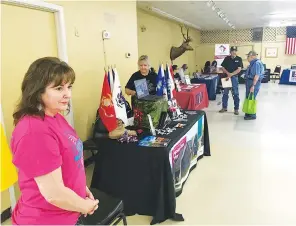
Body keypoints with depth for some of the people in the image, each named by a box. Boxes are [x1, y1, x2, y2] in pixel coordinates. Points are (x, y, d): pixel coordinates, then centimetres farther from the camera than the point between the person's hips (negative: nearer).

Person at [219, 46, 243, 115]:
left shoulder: (239, 59, -1)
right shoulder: (227, 58, 4)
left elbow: (239, 69, -9)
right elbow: (223, 67, 4)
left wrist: (231, 74, -19)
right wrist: (228, 73, -13)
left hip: (234, 77, -2)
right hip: (226, 77, 2)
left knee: (235, 94, 2)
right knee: (225, 93, 8)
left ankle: (236, 109, 10)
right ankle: (224, 107, 20)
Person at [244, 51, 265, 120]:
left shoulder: (257, 63, -18)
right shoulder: (253, 63, 13)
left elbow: (257, 76, -24)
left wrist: (253, 86, -27)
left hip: (253, 83, -10)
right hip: (250, 82, 10)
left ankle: (252, 115, 5)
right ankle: (249, 113, 27)